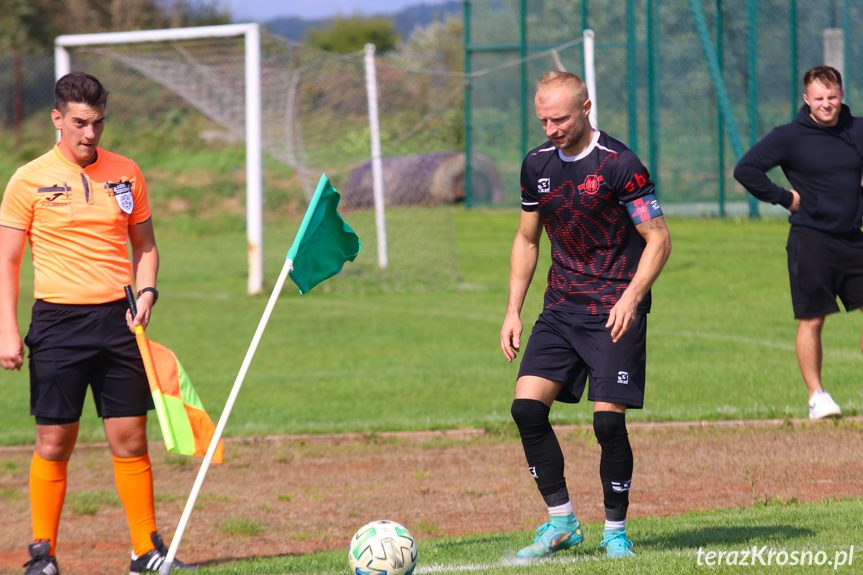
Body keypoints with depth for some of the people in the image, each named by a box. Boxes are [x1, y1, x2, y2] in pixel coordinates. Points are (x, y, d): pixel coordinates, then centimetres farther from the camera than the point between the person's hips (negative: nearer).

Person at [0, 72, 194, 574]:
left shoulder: (126, 174, 8)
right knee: (55, 444, -1)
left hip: (117, 320, 3)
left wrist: (146, 292, -1)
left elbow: (145, 245, 18)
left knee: (131, 440, 2)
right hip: (58, 321, -3)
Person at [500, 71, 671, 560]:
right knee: (527, 406, -9)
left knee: (609, 419, -11)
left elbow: (658, 239, -10)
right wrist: (513, 311, 12)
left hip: (615, 312, -6)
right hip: (561, 309, 6)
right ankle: (562, 523, 1)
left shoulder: (619, 165, -12)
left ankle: (616, 530, 7)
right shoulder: (537, 165, 7)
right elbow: (527, 239, 19)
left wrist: (631, 297, -23)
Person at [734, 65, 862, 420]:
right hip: (811, 240, -4)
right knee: (812, 320, -1)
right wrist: (784, 198, -8)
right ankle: (816, 395, 6)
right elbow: (746, 170, -10)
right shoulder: (790, 137, -6)